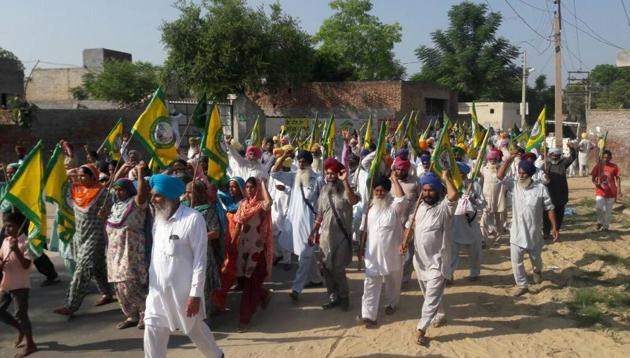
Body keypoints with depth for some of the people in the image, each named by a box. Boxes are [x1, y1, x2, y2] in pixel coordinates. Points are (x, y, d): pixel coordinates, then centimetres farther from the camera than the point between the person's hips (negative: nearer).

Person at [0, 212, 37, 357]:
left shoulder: (25, 243, -17)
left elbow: (26, 265, -23)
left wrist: (16, 249, -30)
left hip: (20, 285, -8)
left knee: (20, 314, -2)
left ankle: (30, 344, 11)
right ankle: (20, 329, 34)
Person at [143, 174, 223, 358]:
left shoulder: (193, 219, -17)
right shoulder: (159, 218, 5)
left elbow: (200, 260, -17)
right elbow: (156, 253, 11)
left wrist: (195, 294, -19)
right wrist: (151, 281, 12)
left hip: (183, 289, -6)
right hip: (158, 289, 6)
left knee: (195, 329, 12)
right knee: (153, 330, 5)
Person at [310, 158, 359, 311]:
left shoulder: (345, 190, -10)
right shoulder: (324, 191, 6)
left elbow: (354, 201, -34)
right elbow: (319, 215, 12)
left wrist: (345, 181, -38)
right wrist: (312, 232, 9)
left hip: (341, 236, -5)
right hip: (325, 236, 5)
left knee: (338, 269, -1)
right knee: (327, 269, 10)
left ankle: (344, 296, 21)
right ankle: (333, 298, 25)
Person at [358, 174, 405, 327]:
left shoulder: (394, 206, -10)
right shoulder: (370, 207, 3)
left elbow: (401, 197, -34)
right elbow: (365, 229, 9)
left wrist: (395, 179, -24)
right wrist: (361, 246, 10)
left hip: (391, 251, -2)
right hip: (373, 251, 2)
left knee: (392, 280, 18)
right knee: (371, 282, -2)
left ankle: (391, 304, 42)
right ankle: (368, 314, -1)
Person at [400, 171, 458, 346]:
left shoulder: (444, 207, -13)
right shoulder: (419, 206, 7)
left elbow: (454, 196, -35)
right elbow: (410, 225, 14)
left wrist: (446, 178, -19)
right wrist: (405, 242, -3)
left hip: (437, 260, -7)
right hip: (420, 259, 7)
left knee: (432, 296, -9)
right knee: (428, 293, 22)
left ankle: (420, 330, -7)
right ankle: (440, 315, 43)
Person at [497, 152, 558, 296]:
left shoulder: (540, 188, -11)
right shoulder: (514, 185, -4)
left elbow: (549, 208, -6)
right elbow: (499, 175, -15)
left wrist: (554, 227, -8)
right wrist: (509, 159, -18)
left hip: (534, 232, -1)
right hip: (517, 232, 1)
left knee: (535, 258, 20)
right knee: (516, 260, 1)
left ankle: (537, 271, 53)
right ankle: (522, 285, 15)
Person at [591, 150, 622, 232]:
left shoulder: (614, 167, -2)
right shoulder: (598, 166, 0)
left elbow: (617, 178, 3)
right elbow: (593, 178, 4)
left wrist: (619, 190, -6)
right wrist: (596, 184, -17)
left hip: (611, 192, 0)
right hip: (600, 192, 0)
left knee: (608, 211, 7)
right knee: (599, 207, -18)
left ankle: (605, 226, 21)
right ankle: (600, 222, 7)